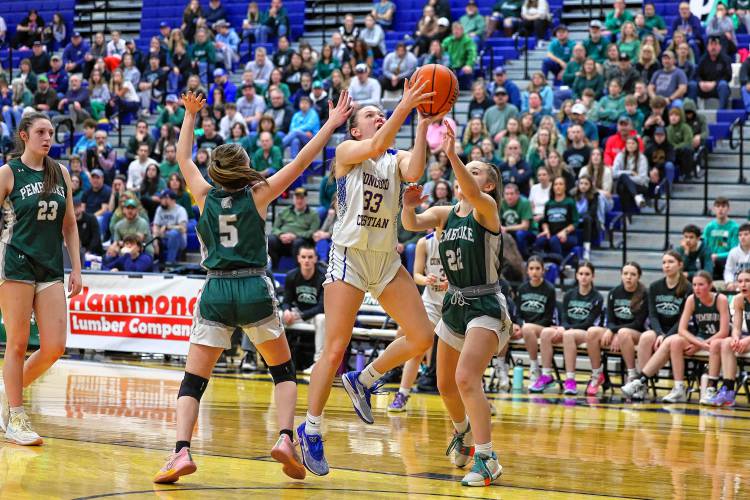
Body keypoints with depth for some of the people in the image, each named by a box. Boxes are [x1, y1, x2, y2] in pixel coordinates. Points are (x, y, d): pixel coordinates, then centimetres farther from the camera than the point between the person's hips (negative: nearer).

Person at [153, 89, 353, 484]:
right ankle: (285, 439, -4)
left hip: (216, 292, 1)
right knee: (283, 370, 17)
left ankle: (181, 451, -17)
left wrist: (190, 114, 33)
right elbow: (301, 161, 1)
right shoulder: (258, 195, 1)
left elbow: (183, 157, 22)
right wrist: (331, 124, 6)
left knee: (193, 380, 3)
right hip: (255, 290, -1)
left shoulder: (205, 196, 6)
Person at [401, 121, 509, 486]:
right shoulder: (444, 214, 7)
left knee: (466, 378, -24)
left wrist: (452, 155, -46)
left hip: (485, 307, -7)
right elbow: (412, 224, -12)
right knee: (446, 385, 17)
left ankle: (486, 459, -22)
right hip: (454, 305, 7)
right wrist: (408, 206, -34)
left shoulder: (487, 208, -10)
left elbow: (472, 194, -34)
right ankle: (463, 432, 46)